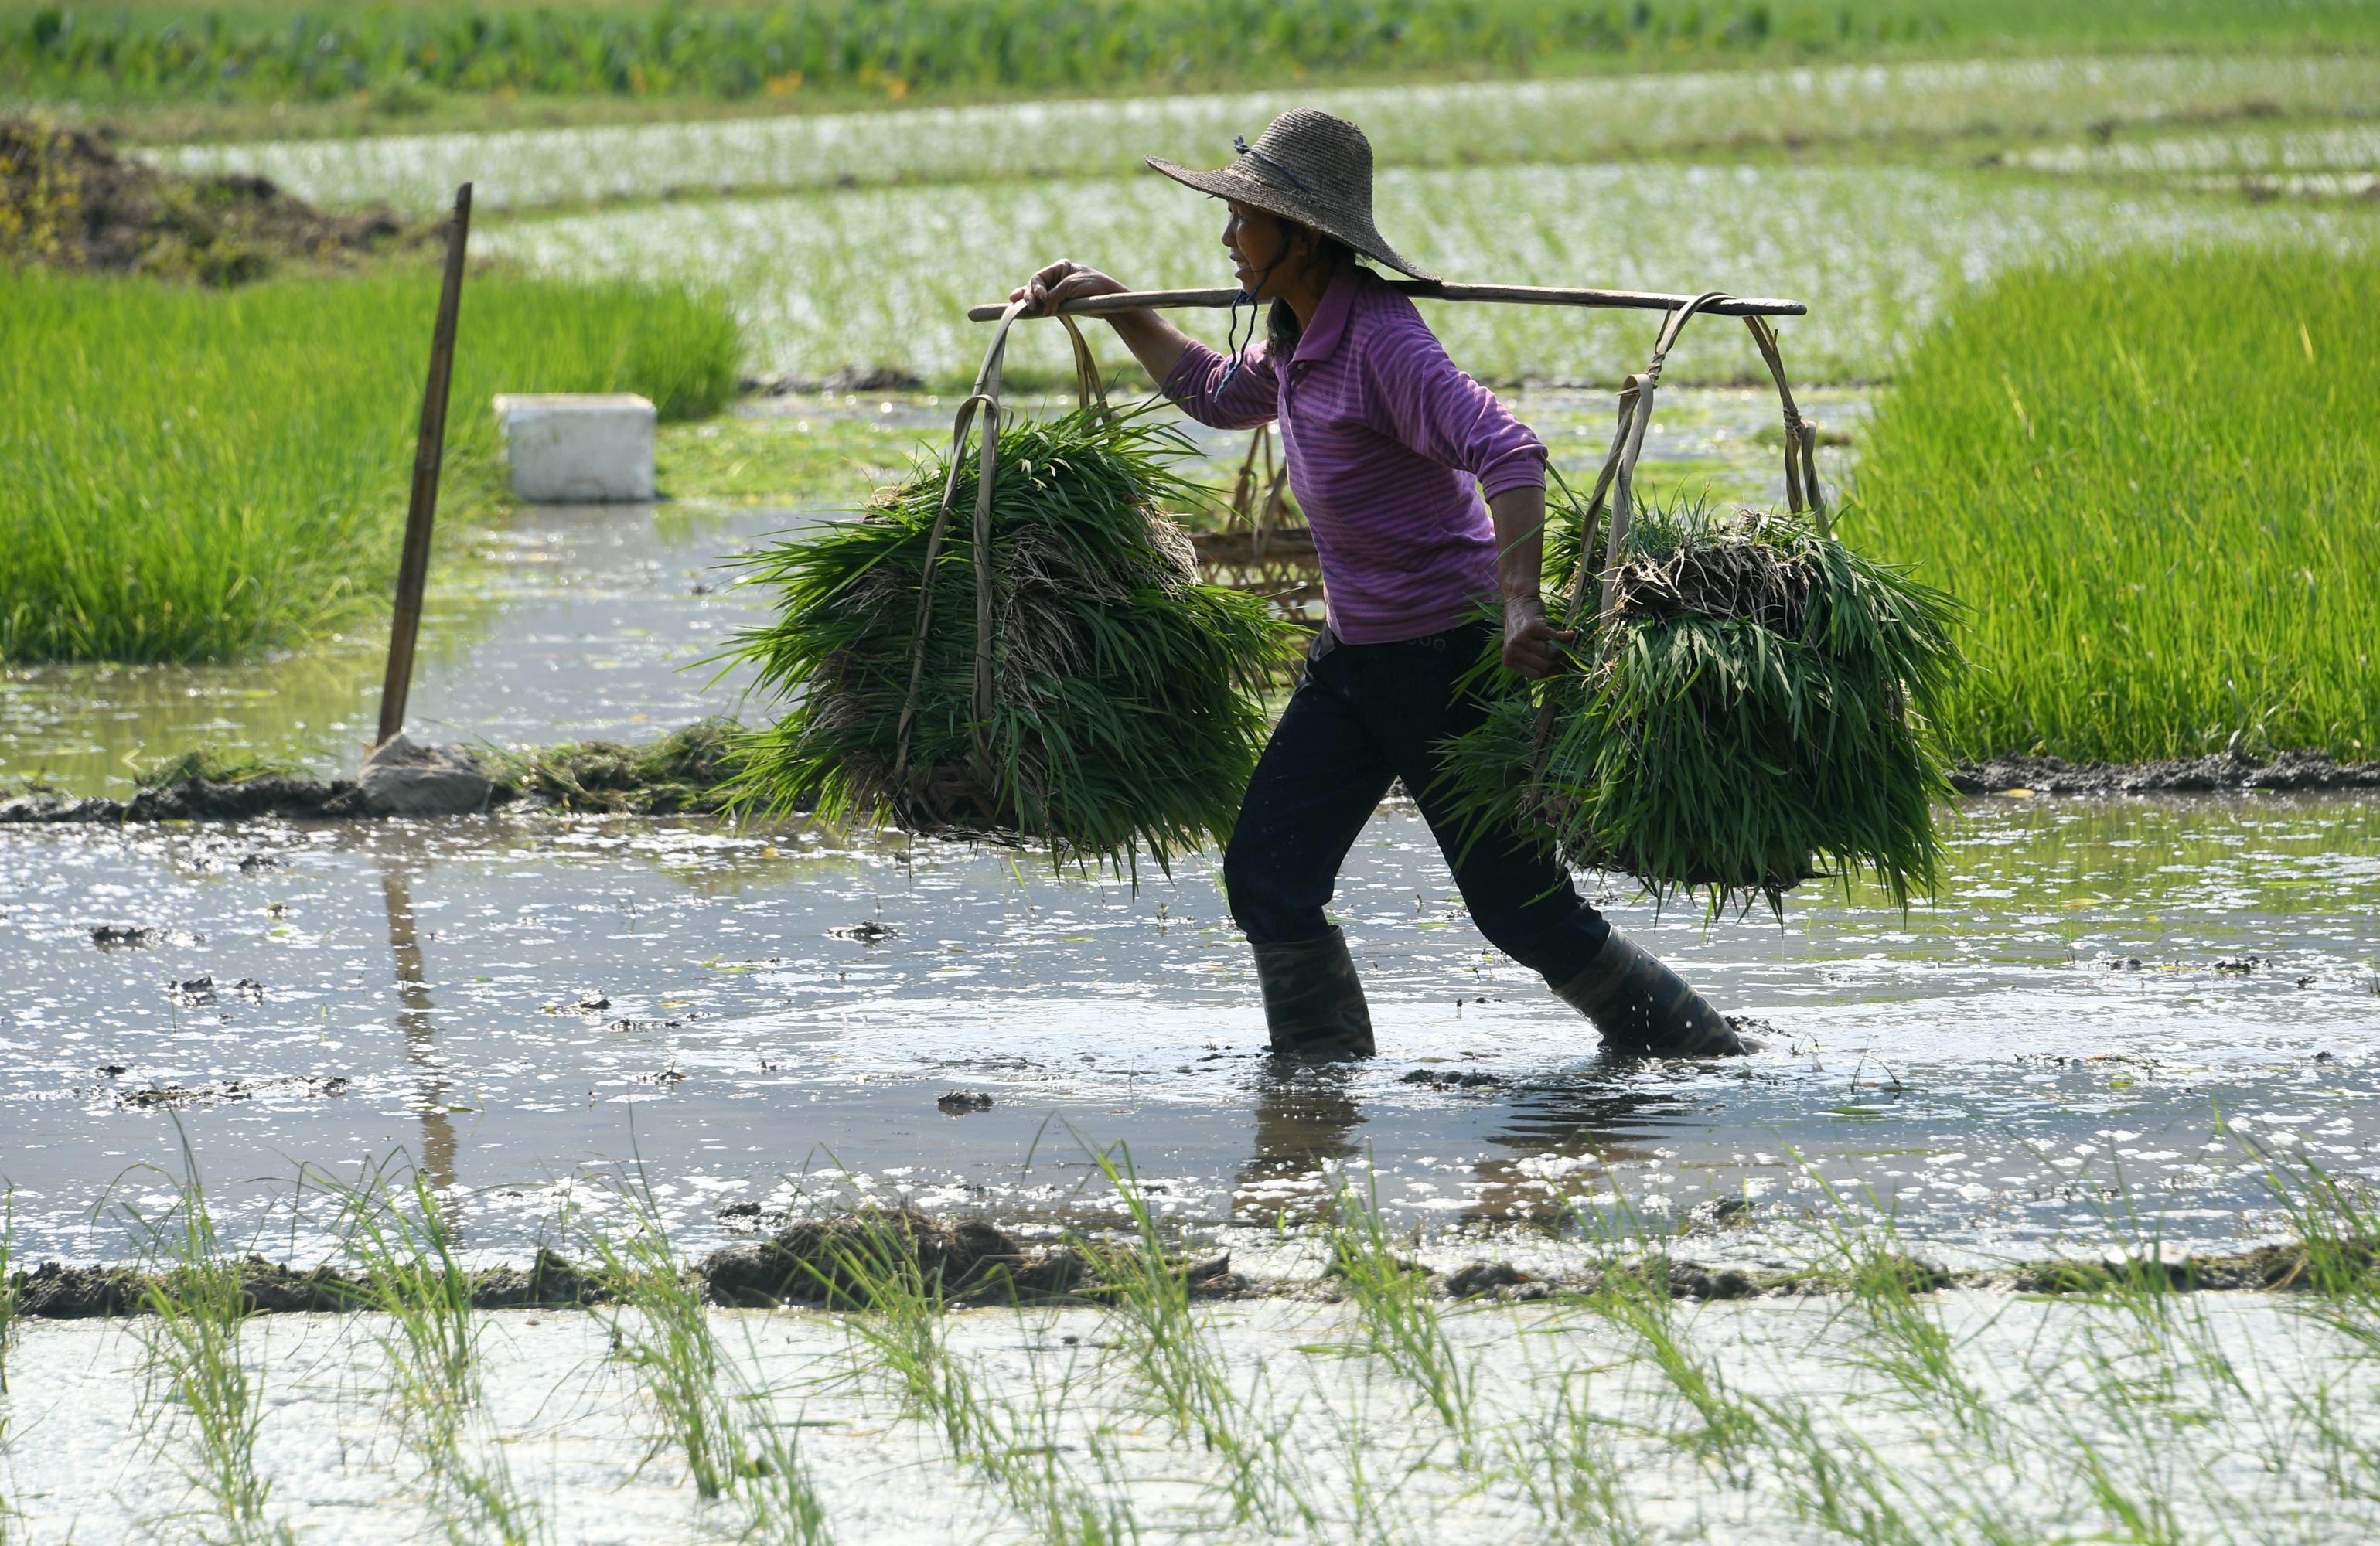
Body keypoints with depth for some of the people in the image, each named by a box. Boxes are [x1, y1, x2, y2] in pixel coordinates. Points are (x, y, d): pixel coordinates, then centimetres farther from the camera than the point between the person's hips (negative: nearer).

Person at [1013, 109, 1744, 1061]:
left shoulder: (1382, 342, -22)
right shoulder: (1298, 340, 6)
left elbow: (1508, 454, -34)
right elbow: (1218, 395, 30)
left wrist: (1520, 604, -45)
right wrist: (1113, 308, 25)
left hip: (1445, 655, -9)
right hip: (1352, 657, 9)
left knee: (1523, 908, -4)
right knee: (1266, 876, 2)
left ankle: (1704, 1057, 10)